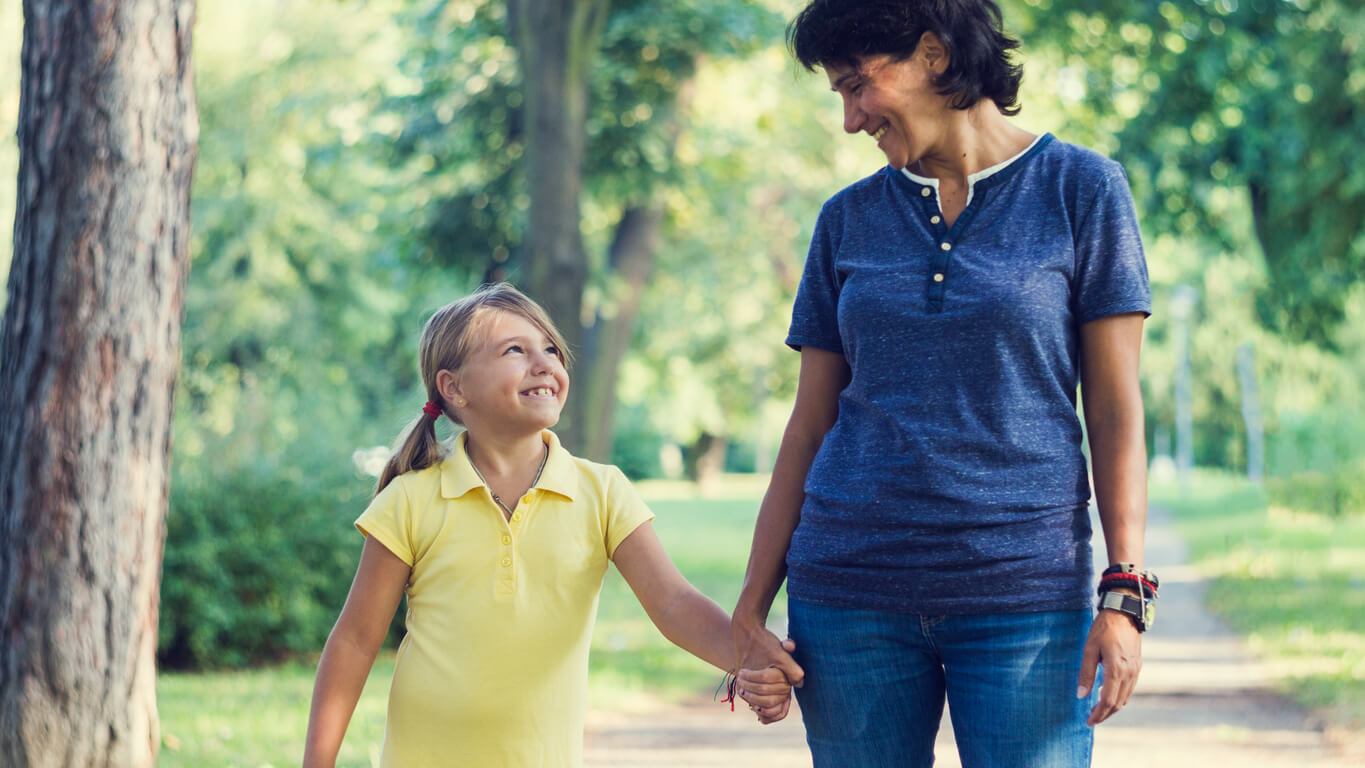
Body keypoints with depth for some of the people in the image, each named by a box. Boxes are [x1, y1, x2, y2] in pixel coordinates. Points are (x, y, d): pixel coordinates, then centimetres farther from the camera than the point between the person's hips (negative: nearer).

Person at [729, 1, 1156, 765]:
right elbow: (810, 427, 11)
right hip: (850, 586, 3)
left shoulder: (1081, 189, 1)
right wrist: (751, 611, 5)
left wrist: (1124, 596, -9)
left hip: (1024, 591, -3)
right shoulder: (850, 220, 10)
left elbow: (1116, 410, -1)